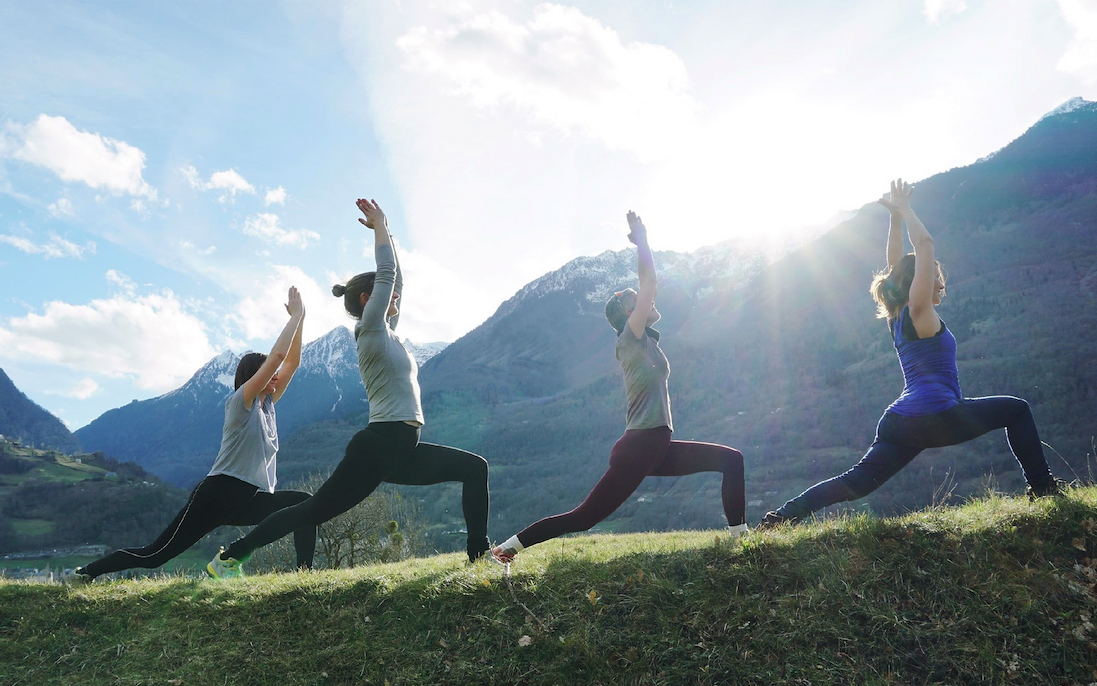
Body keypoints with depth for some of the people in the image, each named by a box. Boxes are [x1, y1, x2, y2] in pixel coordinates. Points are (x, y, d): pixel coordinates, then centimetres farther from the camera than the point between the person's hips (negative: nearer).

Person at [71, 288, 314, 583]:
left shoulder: (267, 405, 14)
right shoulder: (240, 402, -6)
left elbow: (291, 362, 11)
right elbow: (277, 355, -17)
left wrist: (301, 317, 4)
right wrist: (295, 314, -10)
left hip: (251, 501, 7)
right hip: (220, 493, -7)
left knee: (304, 504, -9)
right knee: (155, 554, -5)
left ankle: (304, 572, -11)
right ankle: (88, 572, 12)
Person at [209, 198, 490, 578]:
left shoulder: (386, 331, 18)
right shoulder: (370, 329, -5)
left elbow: (394, 280, 23)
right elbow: (387, 273, -10)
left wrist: (384, 229, 23)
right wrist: (379, 225, 1)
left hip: (403, 451, 9)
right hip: (377, 447, -9)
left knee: (474, 468, 4)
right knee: (311, 511, -3)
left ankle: (479, 553, 3)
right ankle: (229, 556, 11)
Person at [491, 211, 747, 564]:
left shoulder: (645, 340, 15)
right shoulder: (631, 338, -9)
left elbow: (648, 284, 19)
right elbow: (648, 282, -12)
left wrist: (641, 241, 21)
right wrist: (641, 240, -2)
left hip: (657, 448, 9)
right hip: (638, 448, -9)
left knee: (731, 460, 6)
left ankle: (739, 534, 8)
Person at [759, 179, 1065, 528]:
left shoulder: (898, 317, 17)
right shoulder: (920, 312, -5)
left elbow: (895, 264, 25)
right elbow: (924, 244, -7)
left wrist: (895, 214, 22)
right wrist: (903, 210, 3)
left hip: (897, 423, 7)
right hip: (935, 415, -7)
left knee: (857, 482, 1)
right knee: (1016, 409, 13)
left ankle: (786, 513, -12)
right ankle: (1042, 485, 14)